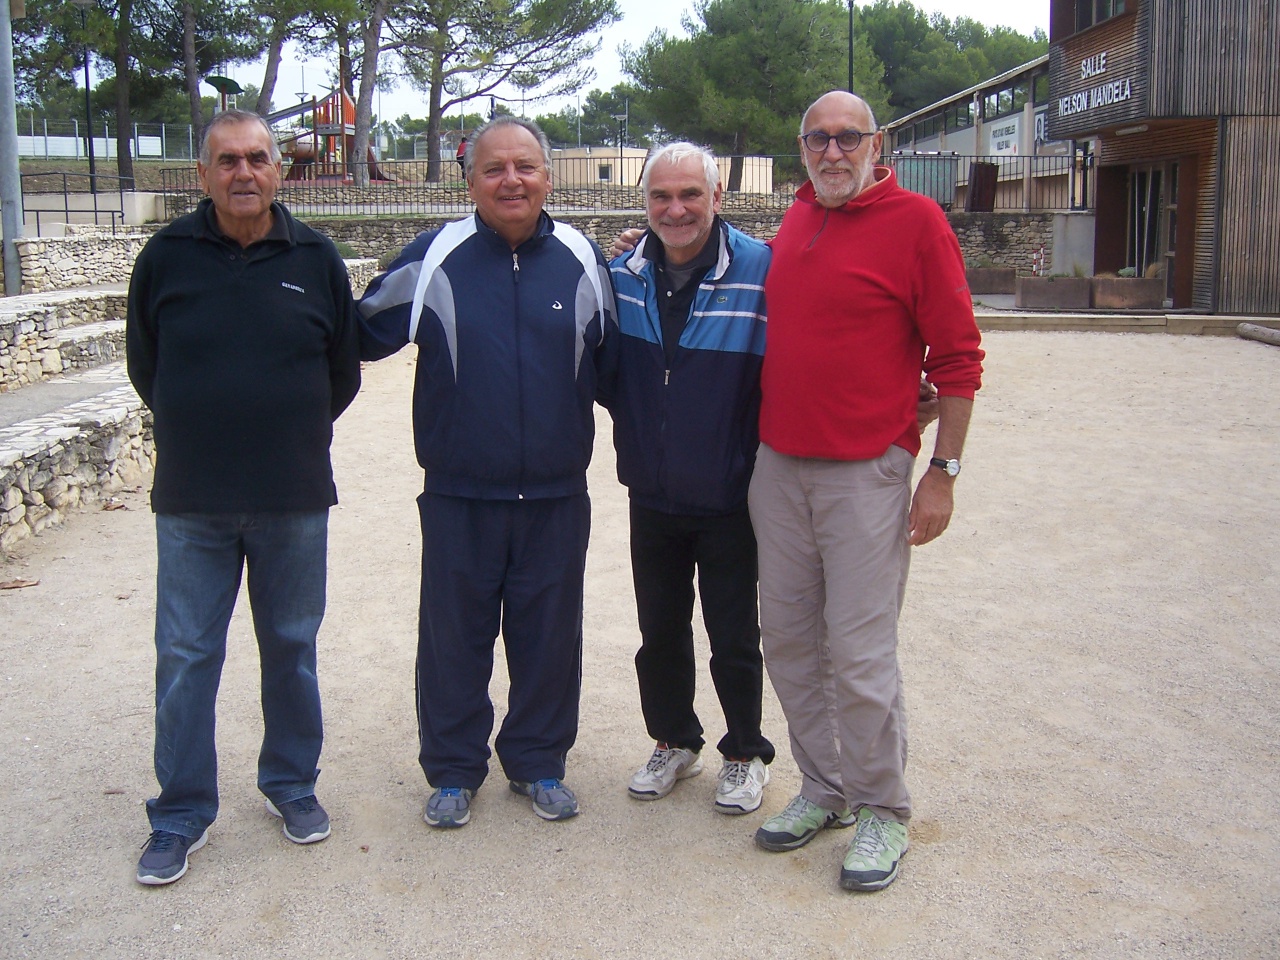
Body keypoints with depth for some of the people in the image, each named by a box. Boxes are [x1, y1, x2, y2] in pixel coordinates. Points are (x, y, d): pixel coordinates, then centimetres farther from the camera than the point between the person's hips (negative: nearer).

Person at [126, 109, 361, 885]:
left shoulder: (315, 259, -1)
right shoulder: (167, 255, -2)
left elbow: (343, 370, 9)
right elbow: (145, 365, 10)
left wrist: (296, 438, 10)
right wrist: (201, 434, 10)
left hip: (295, 501, 0)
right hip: (191, 502, 0)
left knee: (292, 648, 13)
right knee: (185, 658, 5)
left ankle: (293, 783, 31)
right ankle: (182, 813, 20)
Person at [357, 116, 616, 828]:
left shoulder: (583, 261, 3)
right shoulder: (434, 260, -3)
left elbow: (611, 366, 10)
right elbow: (364, 338, 3)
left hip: (558, 496, 2)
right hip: (460, 496, -1)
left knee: (549, 634, 12)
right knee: (455, 635, 8)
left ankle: (539, 762, 31)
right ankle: (454, 770, 26)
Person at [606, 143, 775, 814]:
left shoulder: (759, 273, -14)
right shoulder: (624, 277, 0)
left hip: (729, 499, -4)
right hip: (651, 496, 4)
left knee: (734, 638, 10)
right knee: (660, 633, 17)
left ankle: (745, 753, 30)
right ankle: (674, 743, 37)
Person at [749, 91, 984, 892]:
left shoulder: (915, 220, -7)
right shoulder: (797, 219, 12)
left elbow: (959, 356, -7)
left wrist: (944, 472, -10)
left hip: (866, 472, -6)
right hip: (779, 466, 6)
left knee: (860, 652, -3)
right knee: (789, 639, 11)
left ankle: (883, 810, 15)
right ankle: (824, 788, 27)